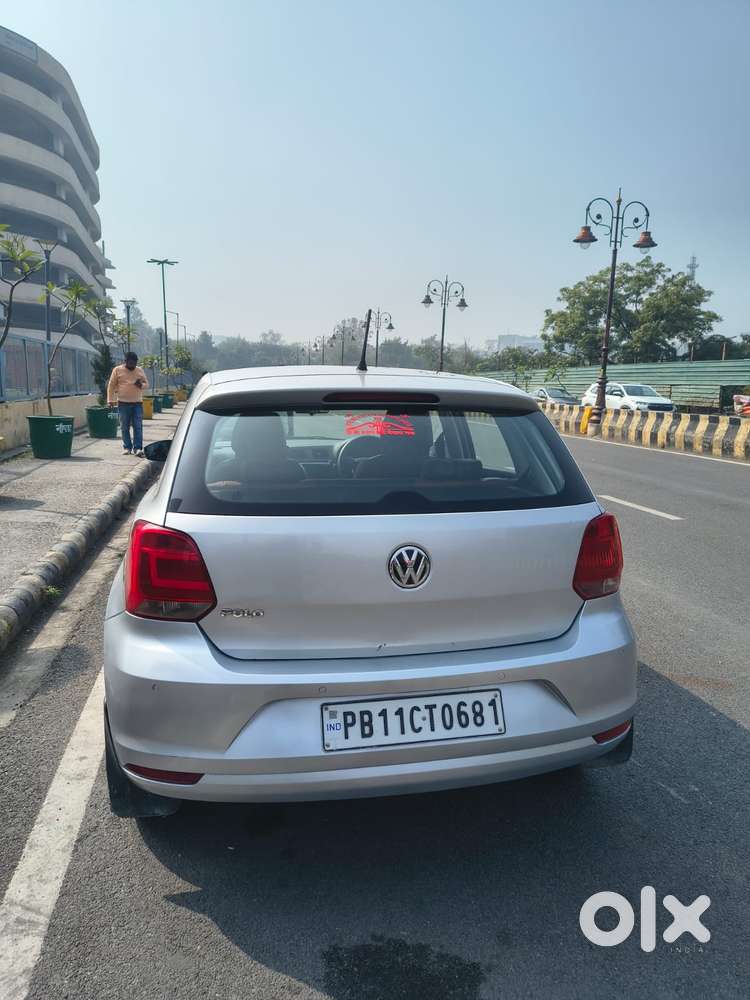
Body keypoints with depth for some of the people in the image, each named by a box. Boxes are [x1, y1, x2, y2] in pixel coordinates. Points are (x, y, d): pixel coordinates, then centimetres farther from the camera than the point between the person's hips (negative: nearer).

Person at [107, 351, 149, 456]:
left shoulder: (140, 371, 9)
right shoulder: (117, 370, 2)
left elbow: (146, 384, 16)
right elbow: (111, 386, 3)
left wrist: (141, 385, -8)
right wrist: (110, 400, -4)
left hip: (137, 403, 1)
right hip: (123, 403, -1)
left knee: (138, 427, -5)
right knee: (124, 427, 4)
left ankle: (138, 448, -5)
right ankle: (127, 447, 13)